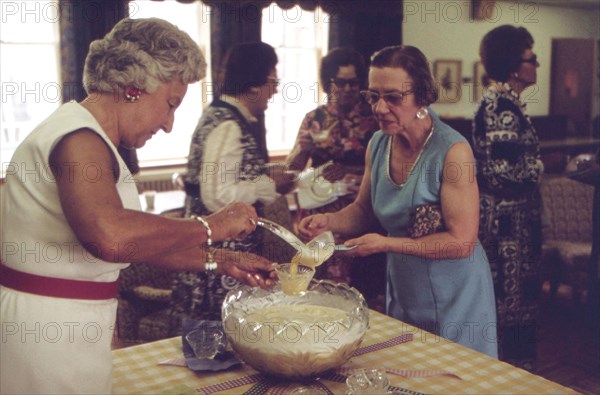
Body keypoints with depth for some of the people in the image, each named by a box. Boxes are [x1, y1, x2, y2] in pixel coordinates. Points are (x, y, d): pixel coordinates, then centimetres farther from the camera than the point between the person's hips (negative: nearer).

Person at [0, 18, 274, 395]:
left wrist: (219, 261, 10)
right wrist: (211, 227, -28)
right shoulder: (79, 140, -20)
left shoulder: (88, 139, 12)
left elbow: (139, 240, 14)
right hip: (49, 329, -10)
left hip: (68, 327, 10)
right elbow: (111, 237, -40)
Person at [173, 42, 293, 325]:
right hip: (224, 248, -10)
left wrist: (265, 177, 14)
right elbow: (218, 197, -25)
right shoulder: (227, 126, -19)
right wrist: (269, 185, -13)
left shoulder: (219, 115, 12)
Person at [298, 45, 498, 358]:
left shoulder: (453, 151, -22)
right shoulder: (378, 144, -3)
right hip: (402, 291, 6)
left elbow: (462, 242, -22)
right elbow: (364, 211, 10)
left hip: (453, 296, -6)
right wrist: (329, 221, -10)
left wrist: (387, 244, -23)